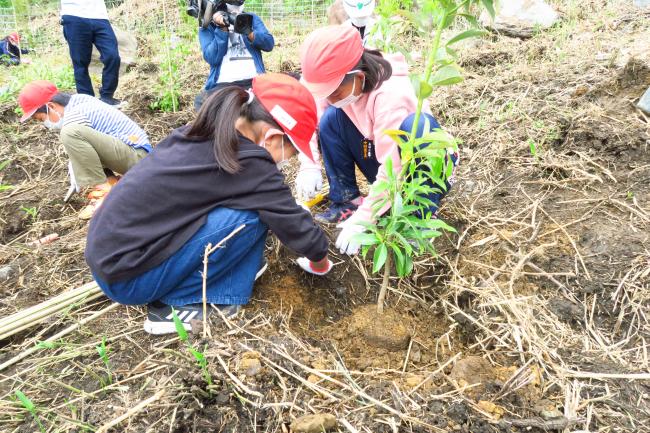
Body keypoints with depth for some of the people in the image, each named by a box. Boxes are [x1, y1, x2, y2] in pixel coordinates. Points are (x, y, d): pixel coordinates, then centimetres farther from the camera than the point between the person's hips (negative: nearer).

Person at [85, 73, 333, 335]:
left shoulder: (206, 134, 4)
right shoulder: (248, 163, -20)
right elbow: (295, 224, -8)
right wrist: (320, 261, 10)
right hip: (126, 276, -8)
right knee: (253, 213, -15)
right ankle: (176, 304, -5)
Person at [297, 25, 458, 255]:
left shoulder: (391, 94, -34)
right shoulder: (339, 84, -15)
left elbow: (392, 166, -36)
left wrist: (362, 219, -35)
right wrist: (308, 166, -23)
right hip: (379, 157, 5)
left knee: (415, 125, -38)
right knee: (330, 117, -15)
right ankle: (347, 200, -9)